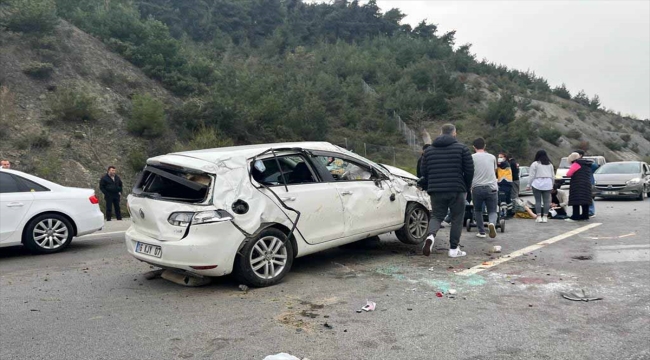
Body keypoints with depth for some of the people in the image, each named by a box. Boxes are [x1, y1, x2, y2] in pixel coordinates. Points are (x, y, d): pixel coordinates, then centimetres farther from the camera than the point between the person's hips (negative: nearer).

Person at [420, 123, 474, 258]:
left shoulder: (429, 150, 10)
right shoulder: (462, 148, 1)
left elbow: (424, 173, 11)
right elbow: (469, 171, -1)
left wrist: (428, 189, 20)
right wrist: (466, 188, 12)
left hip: (436, 191, 3)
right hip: (456, 191, -2)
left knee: (436, 216, 12)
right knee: (457, 219, 8)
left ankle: (431, 235, -17)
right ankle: (454, 249, 8)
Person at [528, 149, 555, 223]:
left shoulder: (535, 164, -3)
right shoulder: (550, 164, 14)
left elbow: (531, 176, -6)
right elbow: (553, 175, 17)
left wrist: (530, 184, 3)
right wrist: (552, 185, 22)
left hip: (537, 184, -4)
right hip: (548, 184, 4)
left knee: (538, 201, -1)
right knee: (546, 201, 4)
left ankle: (539, 217, -4)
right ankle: (545, 217, 3)